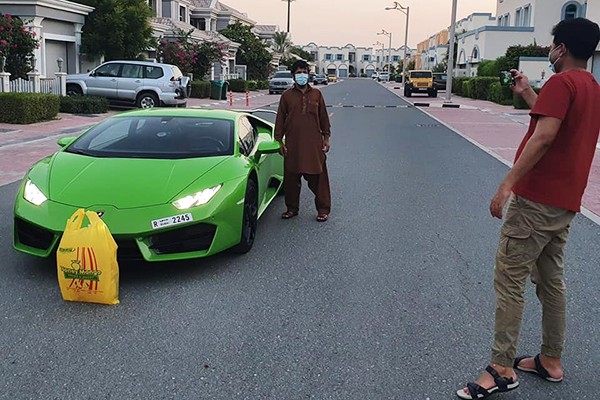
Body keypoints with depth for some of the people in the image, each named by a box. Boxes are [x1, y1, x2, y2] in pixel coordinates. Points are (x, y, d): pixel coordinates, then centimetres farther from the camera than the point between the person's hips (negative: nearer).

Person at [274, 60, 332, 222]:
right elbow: (280, 119, 6)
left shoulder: (316, 94, 7)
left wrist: (326, 138, 7)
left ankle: (323, 209, 13)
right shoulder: (287, 96, 5)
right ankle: (292, 208, 22)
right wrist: (279, 141, 1)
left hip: (314, 144, 0)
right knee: (291, 178, 7)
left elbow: (323, 117, 11)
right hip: (293, 145, 0)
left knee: (318, 178, 2)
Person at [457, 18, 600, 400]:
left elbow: (544, 136, -25)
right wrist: (527, 92, 29)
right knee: (551, 280, 16)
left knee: (509, 280, -5)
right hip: (566, 201, 10)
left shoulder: (561, 82, -13)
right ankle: (551, 361, 24)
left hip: (537, 199, -9)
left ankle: (502, 369, 0)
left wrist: (507, 184, -26)